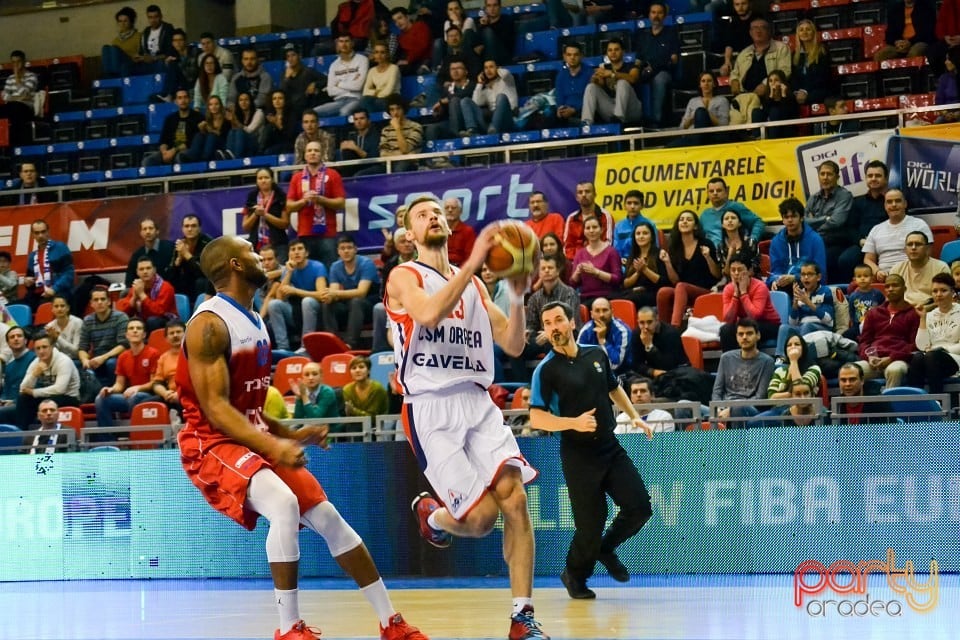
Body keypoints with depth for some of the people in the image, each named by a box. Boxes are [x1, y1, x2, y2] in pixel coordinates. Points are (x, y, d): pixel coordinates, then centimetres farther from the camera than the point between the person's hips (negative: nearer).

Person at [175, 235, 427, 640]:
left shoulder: (255, 322, 12)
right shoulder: (209, 324, -17)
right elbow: (215, 408, -24)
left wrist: (291, 435, 11)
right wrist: (271, 446, -34)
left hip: (254, 439, 9)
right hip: (212, 443, -9)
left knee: (328, 517, 4)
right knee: (284, 505, -31)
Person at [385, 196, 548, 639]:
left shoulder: (474, 284, 19)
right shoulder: (404, 277, 2)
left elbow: (513, 345, 13)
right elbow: (428, 314, -21)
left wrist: (518, 297, -3)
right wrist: (472, 263, -24)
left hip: (478, 402, 5)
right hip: (431, 408, -5)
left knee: (515, 499, -13)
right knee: (482, 516, -13)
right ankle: (431, 514, 24)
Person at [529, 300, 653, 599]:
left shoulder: (597, 355, 6)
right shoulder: (546, 370, -11)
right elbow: (537, 418, -17)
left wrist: (635, 417, 22)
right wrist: (575, 423, -28)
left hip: (611, 448, 5)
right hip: (578, 455, -5)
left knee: (639, 507, -4)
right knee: (590, 524, -3)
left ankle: (606, 549, 24)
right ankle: (575, 575, 25)